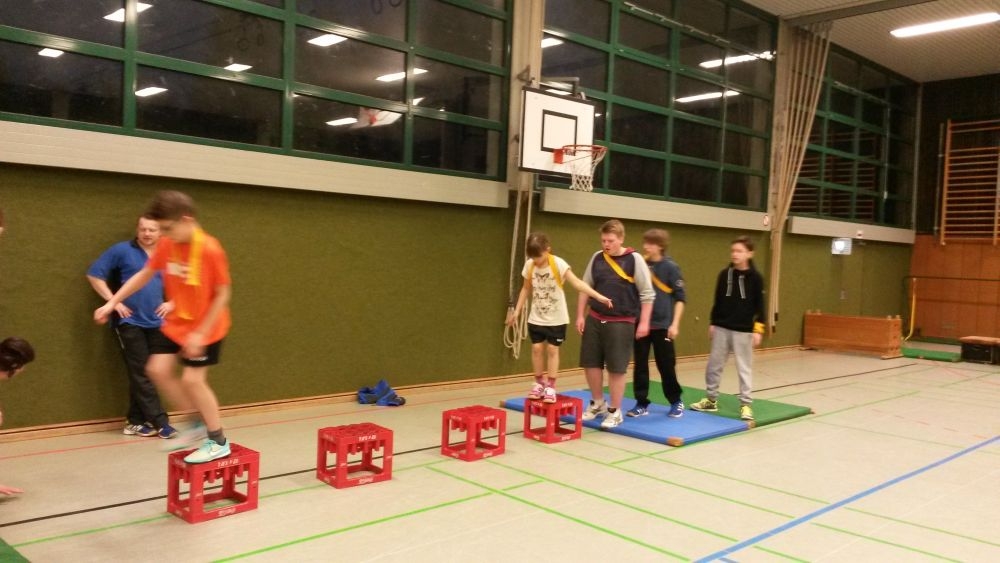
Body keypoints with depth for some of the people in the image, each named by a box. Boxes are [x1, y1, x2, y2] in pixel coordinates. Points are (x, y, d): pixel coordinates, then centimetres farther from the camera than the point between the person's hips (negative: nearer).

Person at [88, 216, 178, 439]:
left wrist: (172, 303, 3)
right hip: (130, 322, -4)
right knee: (140, 374, -4)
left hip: (157, 324, 4)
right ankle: (159, 422, -1)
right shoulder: (121, 251, -3)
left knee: (147, 374, 7)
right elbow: (94, 275, -3)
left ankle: (135, 422, 18)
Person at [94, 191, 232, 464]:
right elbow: (144, 274, 9)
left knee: (192, 379, -7)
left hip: (206, 327, -7)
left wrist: (200, 333, -20)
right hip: (177, 323, 7)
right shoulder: (166, 245, -6)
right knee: (158, 369, 3)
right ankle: (200, 422, 19)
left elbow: (222, 294, -21)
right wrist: (113, 302, 4)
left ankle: (219, 442, 10)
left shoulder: (210, 250, -26)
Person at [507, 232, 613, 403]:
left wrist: (598, 297, -38)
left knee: (552, 350, 0)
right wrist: (517, 311, 7)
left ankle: (551, 387, 10)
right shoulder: (529, 265, -7)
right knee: (537, 349, 4)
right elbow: (526, 289, 7)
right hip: (536, 317, 3)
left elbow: (577, 283, -27)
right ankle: (539, 383, 20)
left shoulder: (558, 264, -20)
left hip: (556, 318, -3)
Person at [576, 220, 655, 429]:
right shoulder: (597, 258, 5)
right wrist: (580, 315, 9)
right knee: (590, 363, 8)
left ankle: (615, 411, 16)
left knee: (616, 368, 1)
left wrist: (643, 322, -8)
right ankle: (597, 403, 30)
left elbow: (647, 293, -5)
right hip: (595, 320, 5)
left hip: (621, 323, -4)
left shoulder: (634, 260, -7)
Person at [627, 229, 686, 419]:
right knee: (640, 365, 6)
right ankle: (642, 404, 16)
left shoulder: (670, 267, -6)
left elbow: (680, 297, -5)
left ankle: (676, 402, 23)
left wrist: (675, 323, -11)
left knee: (666, 365, 6)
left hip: (662, 325, -3)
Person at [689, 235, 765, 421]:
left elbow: (759, 306, -4)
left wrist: (758, 329, -8)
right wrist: (712, 323, 9)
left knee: (744, 368, 3)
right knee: (714, 364, 8)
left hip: (743, 330, -3)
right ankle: (711, 399, 22)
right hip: (722, 328, 3)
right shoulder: (724, 274, 3)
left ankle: (745, 404, 11)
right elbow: (718, 301, 9)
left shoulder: (755, 277, -5)